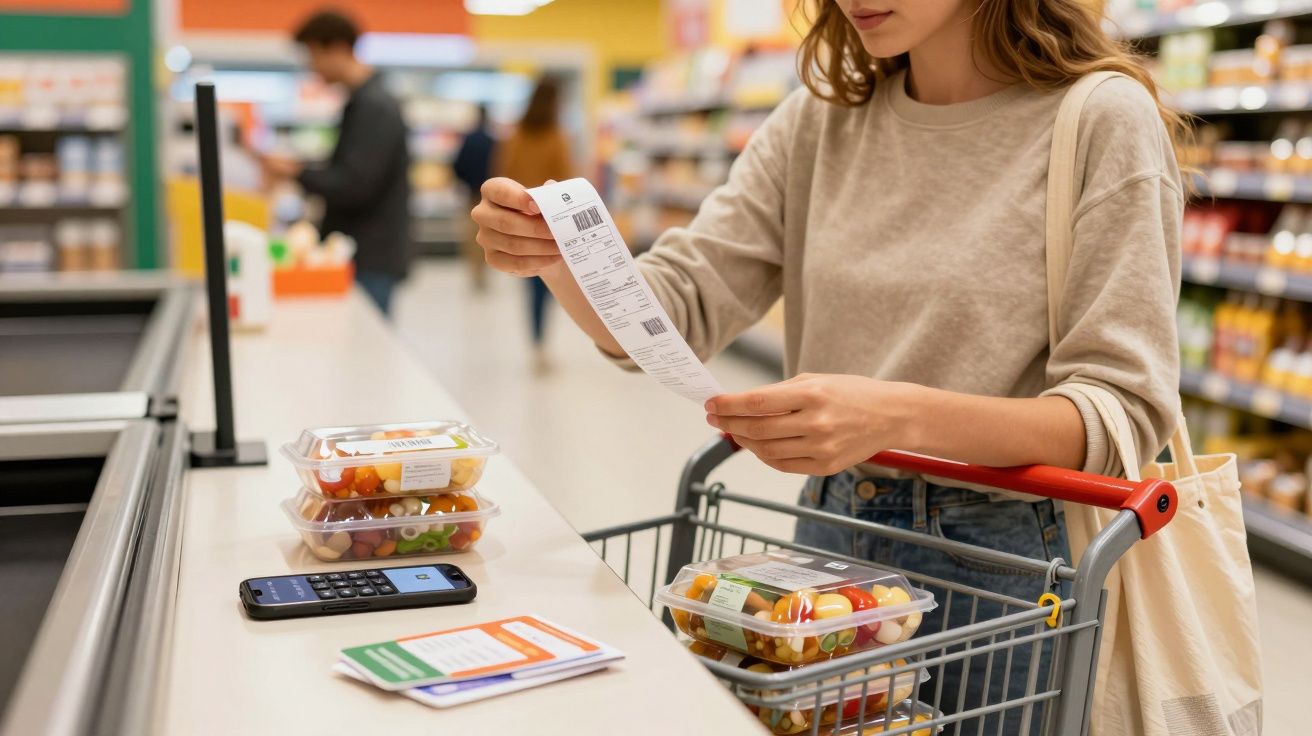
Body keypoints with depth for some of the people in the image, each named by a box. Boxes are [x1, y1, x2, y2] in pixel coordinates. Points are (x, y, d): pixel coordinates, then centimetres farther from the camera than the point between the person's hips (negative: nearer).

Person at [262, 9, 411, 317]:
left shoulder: (375, 107, -14)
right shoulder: (359, 101, 15)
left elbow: (355, 185, -21)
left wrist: (297, 173, -10)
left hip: (371, 260, -9)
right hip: (357, 255, 9)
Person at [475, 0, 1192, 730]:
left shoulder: (1102, 119, -12)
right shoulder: (821, 121, 3)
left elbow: (1126, 413, -18)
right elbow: (675, 311, -1)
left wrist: (898, 418, -33)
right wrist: (559, 256, -22)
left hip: (995, 563, -4)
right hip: (827, 538, 5)